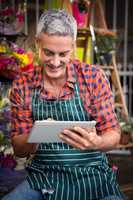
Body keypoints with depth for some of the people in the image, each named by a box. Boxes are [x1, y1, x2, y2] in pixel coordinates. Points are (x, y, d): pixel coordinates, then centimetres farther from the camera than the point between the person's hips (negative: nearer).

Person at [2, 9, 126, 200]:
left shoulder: (94, 77, -4)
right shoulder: (22, 85, 1)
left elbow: (113, 135, -1)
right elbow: (19, 149, 3)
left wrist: (96, 143, -25)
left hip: (93, 176, -1)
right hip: (42, 177, 1)